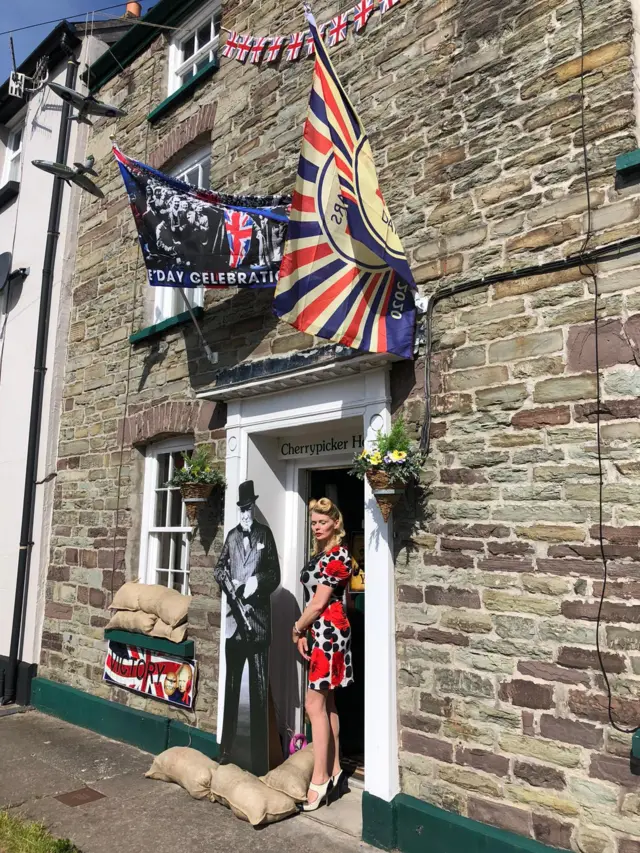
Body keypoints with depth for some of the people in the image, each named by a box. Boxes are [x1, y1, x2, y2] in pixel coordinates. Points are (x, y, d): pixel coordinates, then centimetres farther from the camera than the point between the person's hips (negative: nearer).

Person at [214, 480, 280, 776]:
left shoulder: (265, 534, 4)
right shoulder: (231, 536, 11)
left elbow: (275, 575, 1)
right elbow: (218, 568, 10)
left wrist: (257, 582, -17)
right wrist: (228, 582, -10)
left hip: (259, 620, -3)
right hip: (234, 620, 3)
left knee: (259, 690, 0)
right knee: (231, 687, 12)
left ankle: (260, 761, 8)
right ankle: (226, 750, 27)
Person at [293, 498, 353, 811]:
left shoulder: (338, 555, -14)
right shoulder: (319, 554, 14)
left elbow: (319, 603, -16)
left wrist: (296, 629, -3)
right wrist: (304, 634, 7)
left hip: (329, 633, -9)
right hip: (318, 633, 9)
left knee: (315, 704, -7)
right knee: (326, 702, 14)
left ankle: (320, 780, 0)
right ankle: (333, 770, 23)